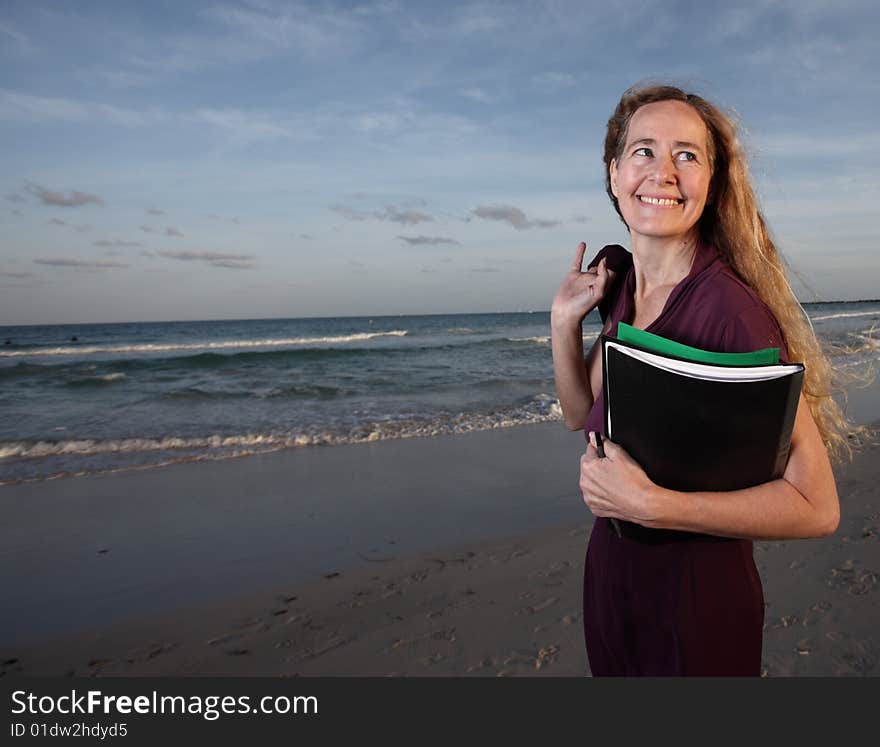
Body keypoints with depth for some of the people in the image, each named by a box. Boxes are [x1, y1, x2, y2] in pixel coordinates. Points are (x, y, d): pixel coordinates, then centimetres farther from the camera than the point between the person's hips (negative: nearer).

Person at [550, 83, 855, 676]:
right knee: (614, 670, 27)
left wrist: (651, 504, -28)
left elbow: (817, 508, -23)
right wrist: (564, 320, -4)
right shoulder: (619, 283, -2)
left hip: (697, 588, -7)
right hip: (610, 567, 7)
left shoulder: (733, 310, -24)